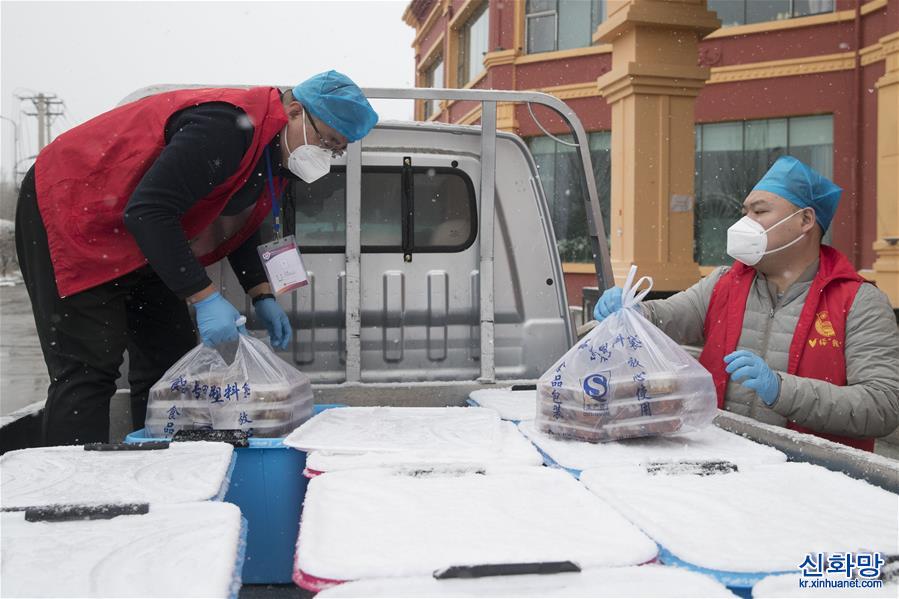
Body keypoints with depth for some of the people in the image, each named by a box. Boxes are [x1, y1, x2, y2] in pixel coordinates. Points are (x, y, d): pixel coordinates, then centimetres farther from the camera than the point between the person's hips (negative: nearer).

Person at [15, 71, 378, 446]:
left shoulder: (278, 151, 1)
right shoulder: (227, 126, -31)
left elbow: (235, 221, 14)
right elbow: (147, 212, -34)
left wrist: (261, 295, 3)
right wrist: (205, 298, -33)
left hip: (138, 237, 10)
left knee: (171, 362, 7)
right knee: (89, 369, -14)